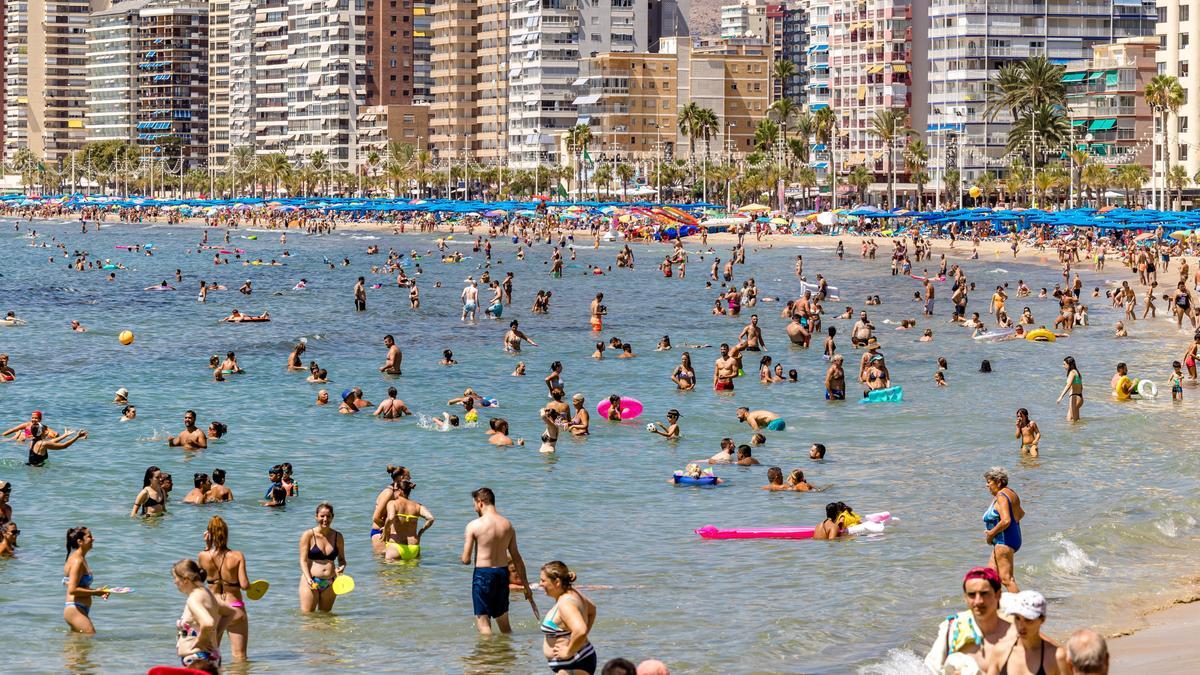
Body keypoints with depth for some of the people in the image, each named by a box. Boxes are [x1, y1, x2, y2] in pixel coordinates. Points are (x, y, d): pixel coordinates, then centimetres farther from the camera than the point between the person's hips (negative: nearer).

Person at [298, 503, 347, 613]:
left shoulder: (338, 536, 6)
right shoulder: (308, 535, -4)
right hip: (312, 582, -3)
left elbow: (341, 559, 16)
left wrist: (341, 568, -8)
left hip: (329, 583, 3)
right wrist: (309, 579, -20)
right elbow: (303, 560, -7)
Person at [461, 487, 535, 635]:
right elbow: (517, 559, 7)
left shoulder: (474, 526, -10)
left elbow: (466, 560, -11)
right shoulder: (508, 525, 4)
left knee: (483, 624, -1)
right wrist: (526, 586, 13)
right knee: (504, 624, 19)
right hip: (502, 573, 5)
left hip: (483, 574, -5)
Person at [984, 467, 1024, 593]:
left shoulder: (1001, 496, -17)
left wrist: (991, 533, -16)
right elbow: (1021, 513, 28)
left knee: (1006, 578, -11)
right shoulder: (1010, 493, 14)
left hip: (1004, 540, -11)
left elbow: (1006, 520, -27)